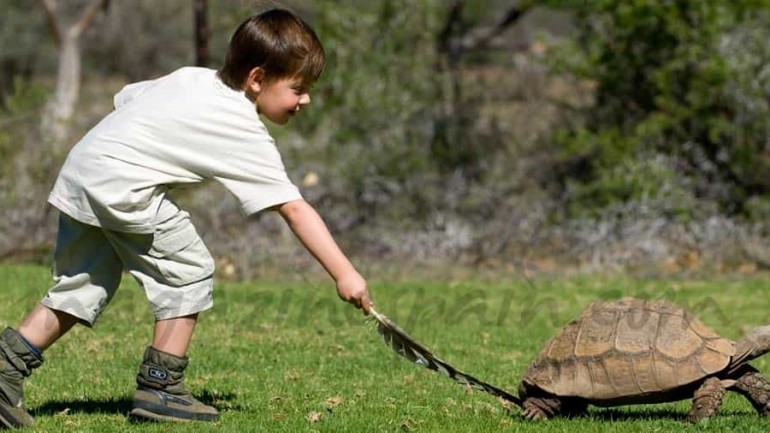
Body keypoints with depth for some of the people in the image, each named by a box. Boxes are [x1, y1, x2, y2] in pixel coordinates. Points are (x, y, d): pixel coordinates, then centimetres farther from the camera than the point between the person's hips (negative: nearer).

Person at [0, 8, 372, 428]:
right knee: (190, 269, 1)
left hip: (79, 168, 8)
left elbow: (128, 95, 22)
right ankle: (160, 388, 4)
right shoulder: (248, 137, -7)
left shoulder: (194, 77, 16)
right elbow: (295, 210, -9)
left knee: (80, 287, 15)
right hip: (121, 184, -8)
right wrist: (344, 274, -9)